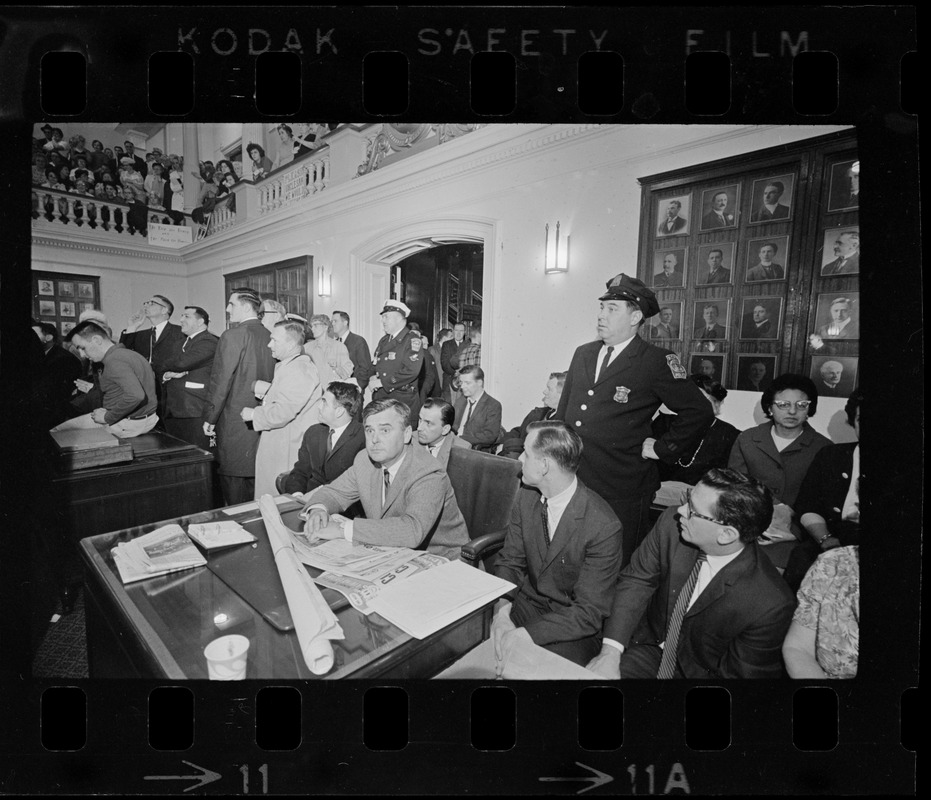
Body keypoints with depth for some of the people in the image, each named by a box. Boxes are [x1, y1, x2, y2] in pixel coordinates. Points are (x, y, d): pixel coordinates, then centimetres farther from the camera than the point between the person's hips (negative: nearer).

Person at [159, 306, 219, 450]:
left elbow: (182, 362, -19)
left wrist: (168, 365, 3)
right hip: (172, 411, 9)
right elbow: (164, 369, 20)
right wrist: (167, 375, -4)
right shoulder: (180, 343, 23)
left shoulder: (209, 342, -7)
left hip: (194, 413, -9)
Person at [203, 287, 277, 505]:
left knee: (234, 480, 3)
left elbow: (220, 380, -13)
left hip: (235, 420, -7)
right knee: (255, 476, 16)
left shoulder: (233, 335, -12)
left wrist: (210, 418, -6)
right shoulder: (269, 336, 6)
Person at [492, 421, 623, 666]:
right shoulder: (526, 497, -5)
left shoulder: (603, 527, -24)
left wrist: (525, 634, -27)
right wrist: (502, 611, -17)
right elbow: (509, 561, 1)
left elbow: (589, 612, -20)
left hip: (575, 628, -4)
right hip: (527, 603, 4)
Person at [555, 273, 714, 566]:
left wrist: (660, 449, -5)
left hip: (622, 491, -5)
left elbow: (699, 411, -6)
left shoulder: (656, 362, -8)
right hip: (571, 482, 5)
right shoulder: (582, 354, 11)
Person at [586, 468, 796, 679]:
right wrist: (610, 652, -17)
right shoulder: (672, 524, -20)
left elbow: (740, 673, -14)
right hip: (648, 645, 2)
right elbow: (635, 581, -8)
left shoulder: (771, 605, -28)